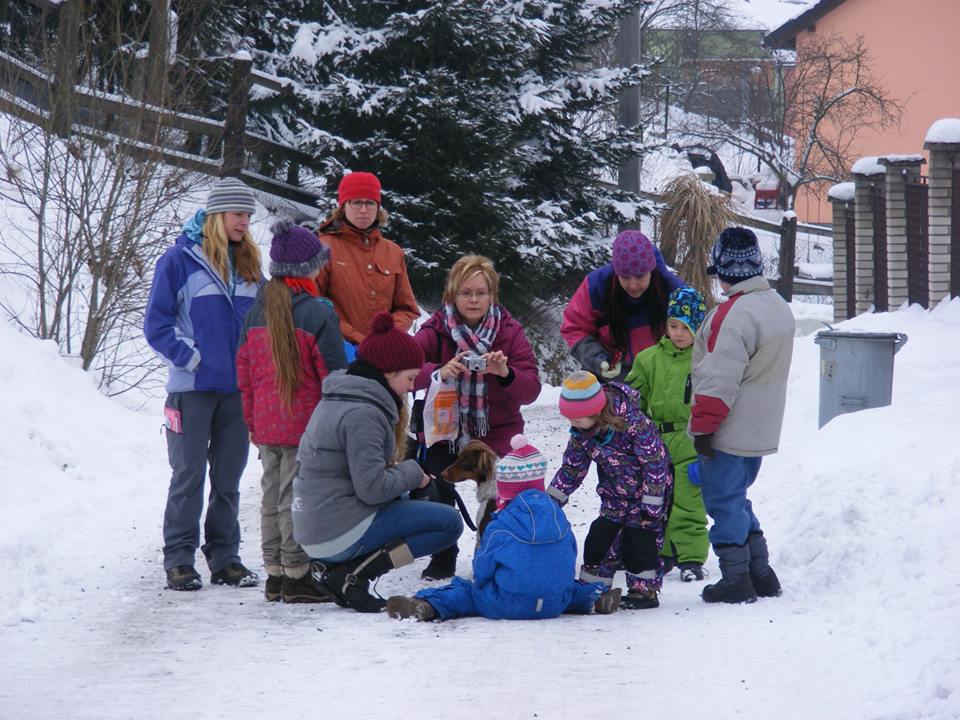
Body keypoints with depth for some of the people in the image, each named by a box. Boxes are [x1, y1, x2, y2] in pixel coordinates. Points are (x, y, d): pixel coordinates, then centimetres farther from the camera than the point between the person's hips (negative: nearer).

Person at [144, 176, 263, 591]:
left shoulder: (249, 265, 12)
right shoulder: (180, 260, -5)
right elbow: (156, 324, -6)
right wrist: (190, 358, -13)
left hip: (239, 387, 5)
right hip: (193, 387, -5)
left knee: (228, 476, 8)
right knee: (189, 475, -4)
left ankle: (225, 557, 14)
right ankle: (179, 560, 0)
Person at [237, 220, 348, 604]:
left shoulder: (256, 312, 7)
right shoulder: (319, 313, -12)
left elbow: (244, 371, 13)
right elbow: (334, 372, -10)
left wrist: (252, 422, 21)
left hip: (266, 426, 6)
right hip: (306, 423, -6)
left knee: (271, 496, 12)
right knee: (297, 498, -3)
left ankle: (274, 574, 18)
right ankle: (297, 576, 0)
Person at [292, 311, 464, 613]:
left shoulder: (337, 400, 15)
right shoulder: (362, 414, -17)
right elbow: (372, 488, -22)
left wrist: (404, 473, 4)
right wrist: (411, 472, -4)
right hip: (342, 534, -10)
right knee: (449, 522, -4)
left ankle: (334, 567, 8)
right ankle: (353, 575, -11)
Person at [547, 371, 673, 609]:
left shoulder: (633, 422, -31)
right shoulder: (581, 433, -11)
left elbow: (655, 463, -25)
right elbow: (572, 469, 2)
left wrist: (651, 504, -23)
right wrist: (551, 499, -6)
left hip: (645, 490, -7)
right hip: (615, 493, 7)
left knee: (639, 539, -9)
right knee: (598, 539, 4)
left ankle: (644, 590, 2)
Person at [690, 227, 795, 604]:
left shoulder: (735, 315, -22)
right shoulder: (778, 306, 9)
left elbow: (719, 379, -22)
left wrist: (703, 428, -15)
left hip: (729, 432, -9)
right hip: (761, 429, 9)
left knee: (723, 501, 1)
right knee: (737, 499, 19)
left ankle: (736, 579, 3)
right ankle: (761, 573, 20)